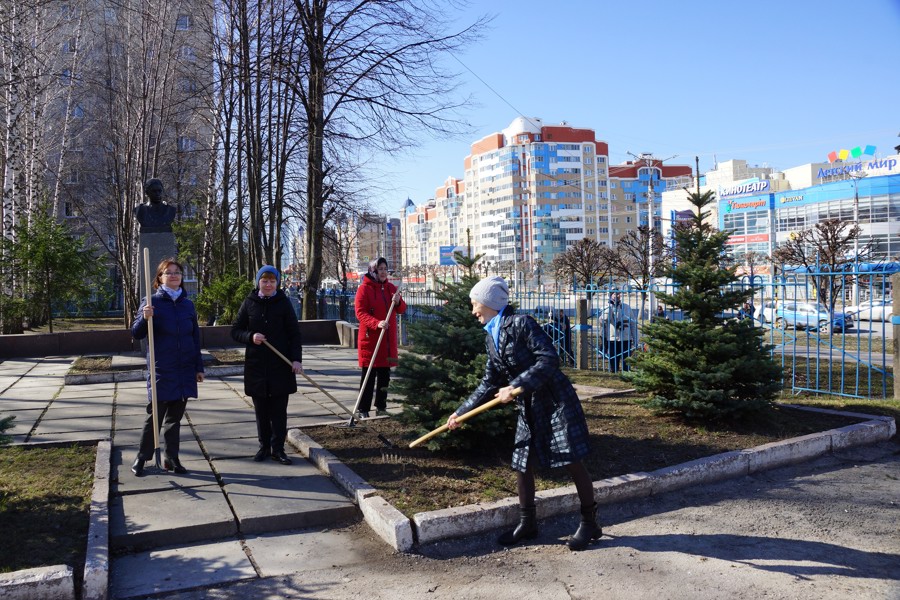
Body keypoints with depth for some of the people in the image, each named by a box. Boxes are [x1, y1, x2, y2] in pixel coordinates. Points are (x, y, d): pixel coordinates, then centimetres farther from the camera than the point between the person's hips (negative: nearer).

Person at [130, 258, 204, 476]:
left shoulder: (188, 305, 8)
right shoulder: (152, 302, -4)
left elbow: (195, 337, 13)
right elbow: (136, 334, -6)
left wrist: (199, 367, 11)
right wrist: (144, 318, -26)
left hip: (185, 371, 4)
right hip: (161, 370, -4)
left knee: (175, 416, 10)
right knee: (155, 415, 1)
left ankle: (172, 458, 19)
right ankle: (141, 458, 15)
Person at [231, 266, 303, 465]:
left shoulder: (283, 303, 0)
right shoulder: (249, 303, 3)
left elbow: (294, 333, 0)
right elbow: (235, 331, 6)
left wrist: (296, 358, -11)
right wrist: (250, 336, -14)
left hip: (281, 365, -1)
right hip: (256, 364, 1)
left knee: (279, 409, 3)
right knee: (261, 409, 9)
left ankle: (278, 448, 12)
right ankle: (264, 446, 21)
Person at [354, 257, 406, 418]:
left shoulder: (391, 288, 11)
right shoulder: (364, 289, -7)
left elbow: (401, 310, 10)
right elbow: (360, 312, -14)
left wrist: (398, 302, -13)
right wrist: (377, 323, -29)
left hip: (388, 339, 5)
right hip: (370, 338, -5)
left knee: (384, 375, 11)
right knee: (369, 376, -2)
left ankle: (381, 407, 21)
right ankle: (363, 410, 4)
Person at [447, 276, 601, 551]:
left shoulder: (521, 323, -15)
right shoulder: (491, 337, 8)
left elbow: (549, 359, -21)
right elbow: (490, 383, 13)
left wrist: (517, 386, -25)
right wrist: (461, 412, 11)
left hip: (555, 402, -8)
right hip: (528, 408, 8)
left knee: (573, 462, 0)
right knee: (521, 464, 9)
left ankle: (590, 523, 16)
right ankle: (527, 523, 25)